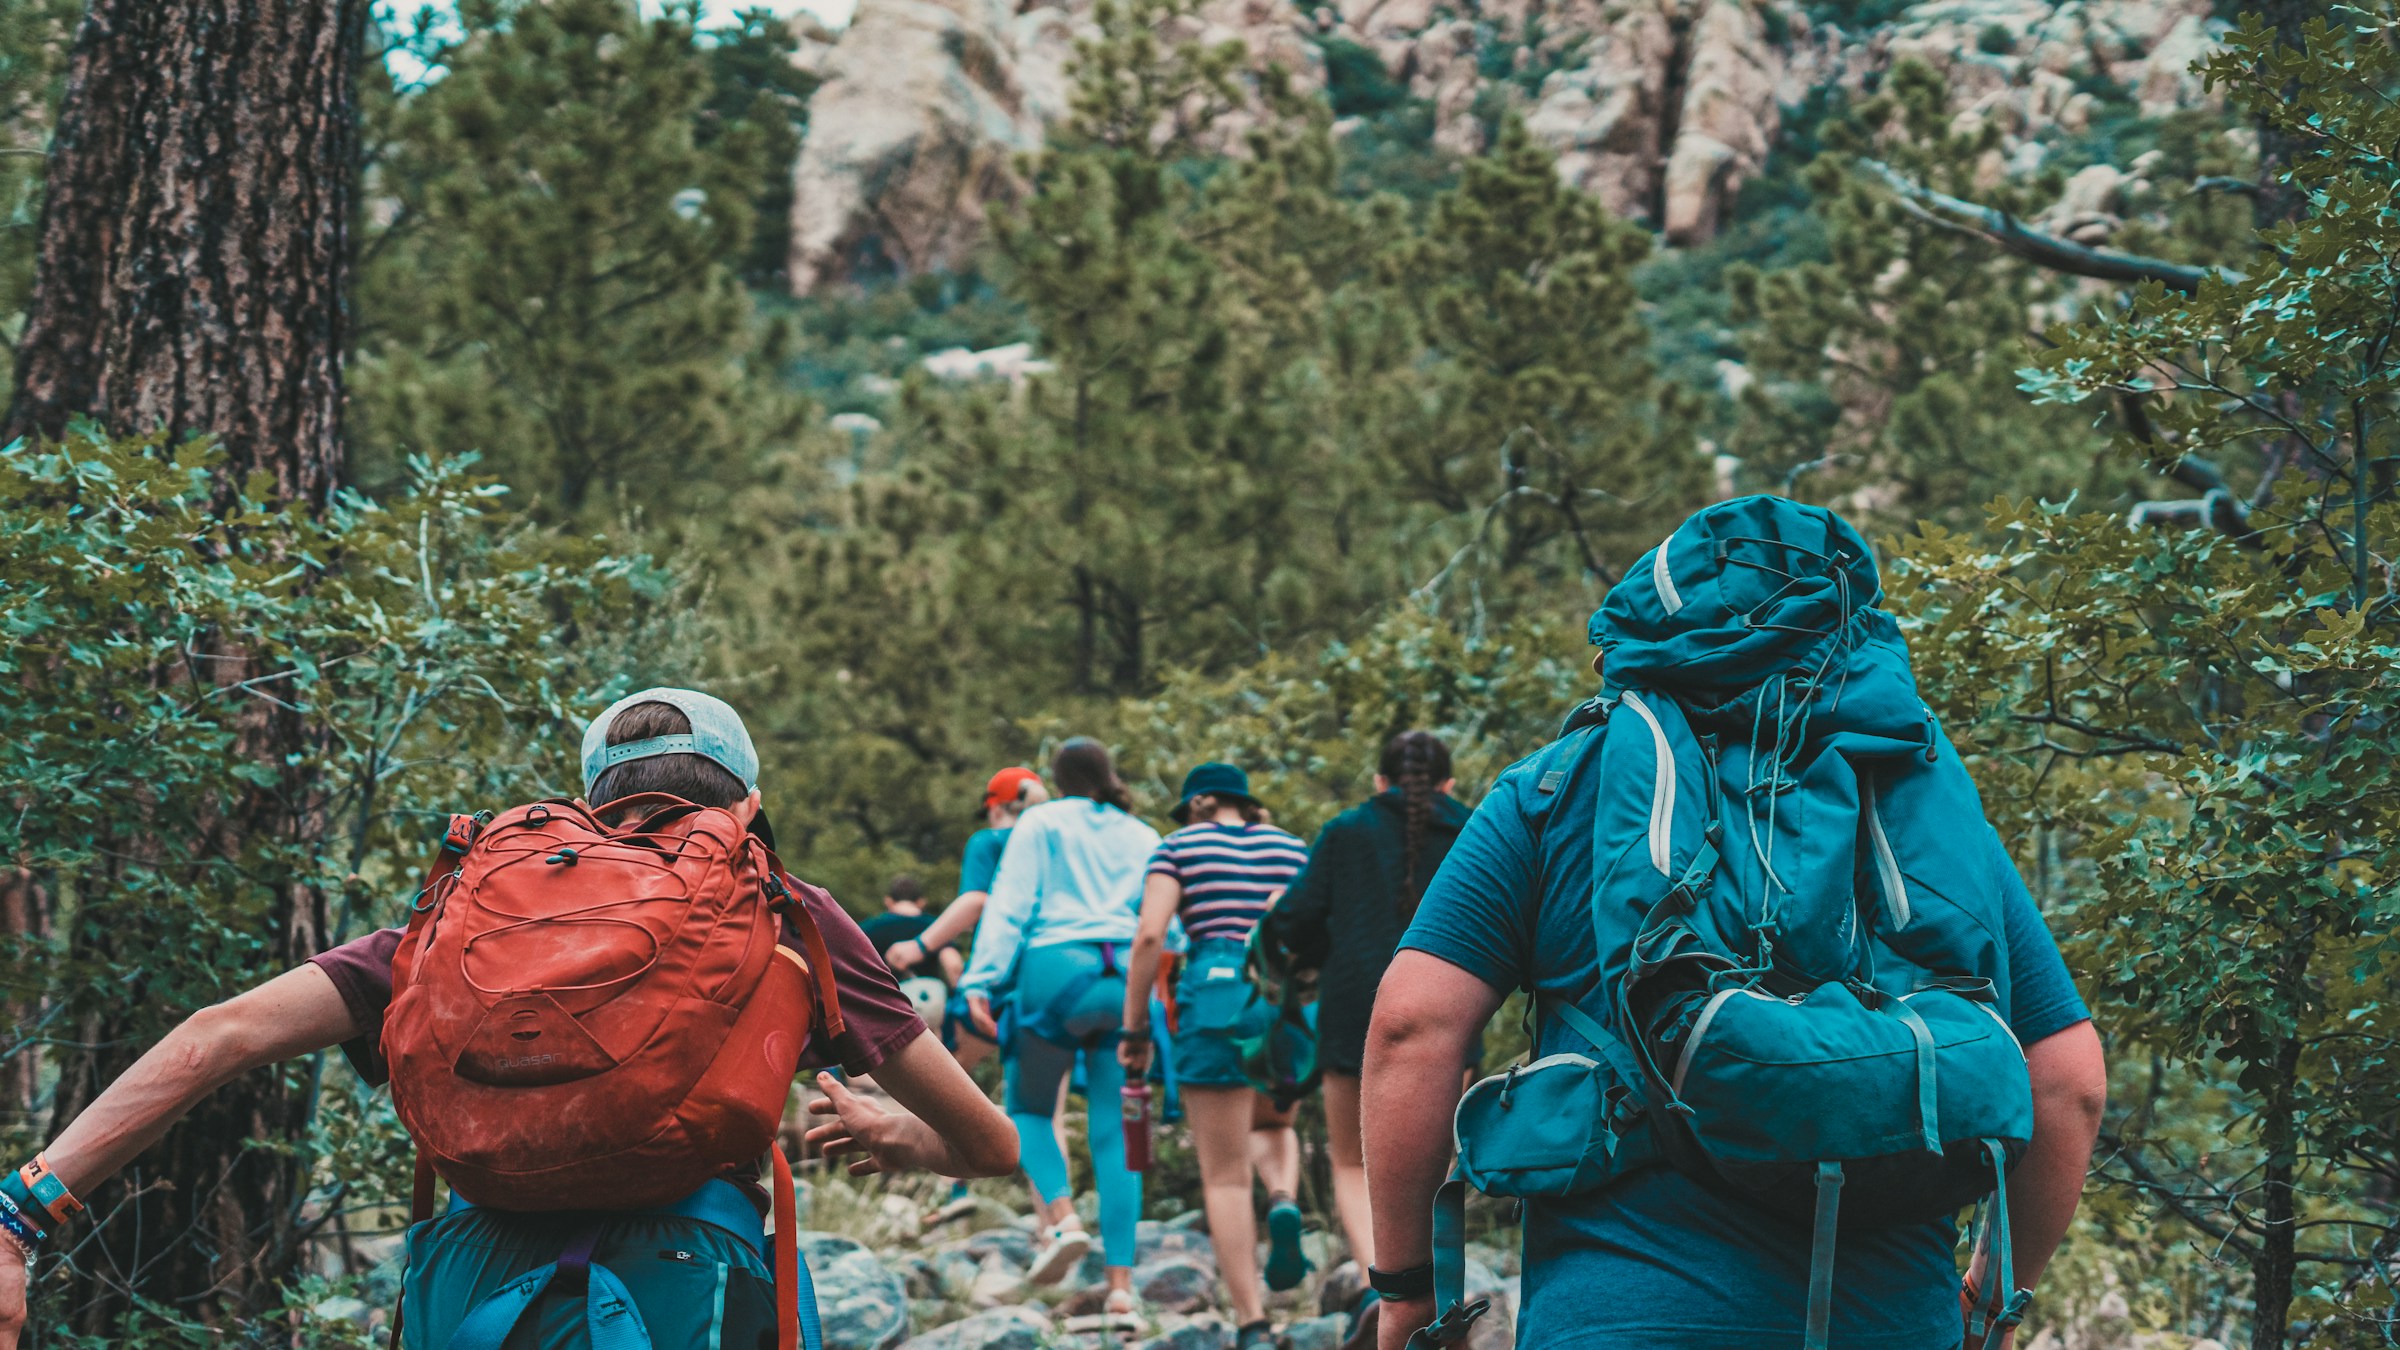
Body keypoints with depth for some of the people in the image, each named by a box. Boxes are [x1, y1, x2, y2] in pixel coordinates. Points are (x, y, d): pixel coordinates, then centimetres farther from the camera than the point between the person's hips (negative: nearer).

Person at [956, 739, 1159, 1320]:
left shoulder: (1042, 822, 10)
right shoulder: (1144, 838, 20)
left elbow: (1009, 904, 0)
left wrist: (981, 980, -5)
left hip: (1056, 969, -3)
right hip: (1127, 979, 3)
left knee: (1029, 1109, 13)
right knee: (1115, 1130, 3)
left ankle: (1062, 1216, -14)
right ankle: (1120, 1280, -4)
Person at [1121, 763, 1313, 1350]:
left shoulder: (1180, 846, 9)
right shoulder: (1292, 848, 17)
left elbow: (1150, 936, -3)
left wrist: (1134, 1029, 1)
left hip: (1216, 995, -3)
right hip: (1289, 1000, 3)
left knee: (1226, 1175, 4)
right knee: (1272, 1125, 30)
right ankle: (1285, 1201, -4)